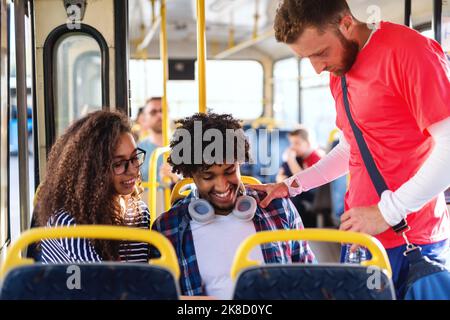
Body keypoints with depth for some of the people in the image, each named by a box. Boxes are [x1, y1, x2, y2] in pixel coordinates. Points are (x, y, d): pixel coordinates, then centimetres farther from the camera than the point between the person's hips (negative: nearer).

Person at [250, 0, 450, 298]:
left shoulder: (408, 50, -15)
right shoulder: (338, 73, 11)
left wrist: (386, 212, -19)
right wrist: (291, 186, 14)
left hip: (413, 241, -7)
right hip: (360, 234, 7)